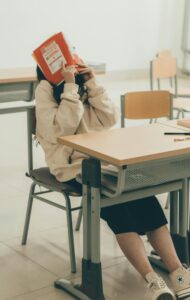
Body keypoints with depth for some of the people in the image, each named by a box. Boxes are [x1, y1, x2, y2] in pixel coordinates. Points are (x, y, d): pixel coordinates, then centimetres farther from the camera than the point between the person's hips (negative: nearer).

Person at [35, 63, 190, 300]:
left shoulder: (82, 83, 17)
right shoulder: (45, 88, 0)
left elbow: (109, 119, 6)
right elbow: (62, 129, -15)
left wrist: (92, 84, 0)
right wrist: (69, 87, -15)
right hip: (73, 165, -5)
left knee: (142, 192, -22)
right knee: (116, 206, -30)